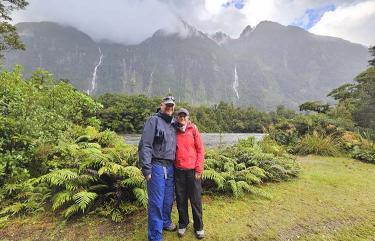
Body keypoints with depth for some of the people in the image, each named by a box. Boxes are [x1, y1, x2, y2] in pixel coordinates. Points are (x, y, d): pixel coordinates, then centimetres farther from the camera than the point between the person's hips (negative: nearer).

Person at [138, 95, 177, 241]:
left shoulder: (173, 125, 13)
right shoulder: (154, 120, -9)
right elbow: (145, 145, -15)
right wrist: (146, 168, -18)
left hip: (170, 167, 7)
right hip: (157, 166, -7)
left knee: (168, 199, 19)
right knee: (156, 202, 2)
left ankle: (166, 222, 42)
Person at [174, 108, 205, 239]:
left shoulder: (193, 129, -1)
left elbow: (200, 150, -2)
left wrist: (199, 169, -6)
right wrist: (172, 167, 3)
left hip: (193, 170, -1)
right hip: (178, 170, 2)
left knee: (196, 199, 9)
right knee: (181, 199, 13)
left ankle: (198, 226, 28)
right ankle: (182, 224, 34)